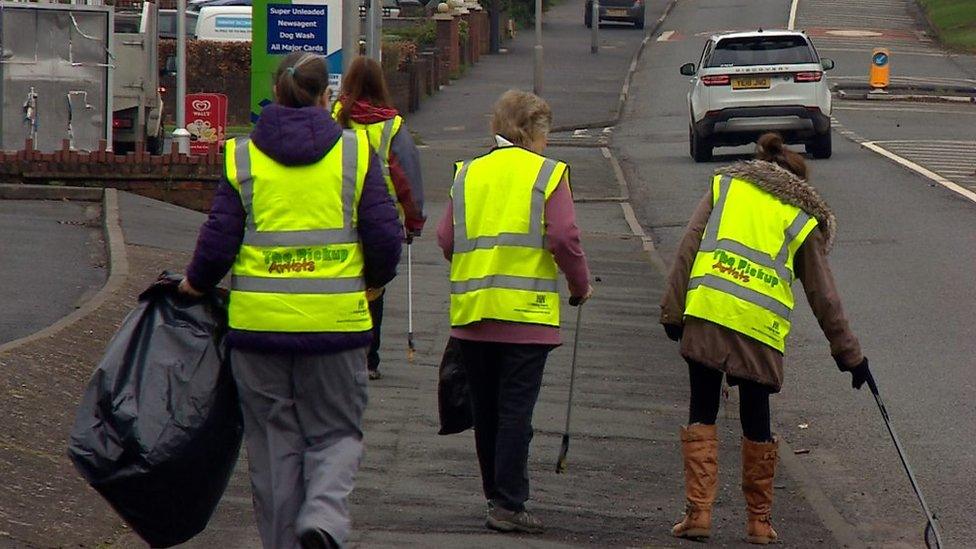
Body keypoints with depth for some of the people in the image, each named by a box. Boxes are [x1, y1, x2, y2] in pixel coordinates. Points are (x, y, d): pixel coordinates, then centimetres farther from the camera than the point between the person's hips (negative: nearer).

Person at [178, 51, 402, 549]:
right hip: (336, 321, 0)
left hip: (258, 322, 0)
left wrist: (195, 285, 17)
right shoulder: (354, 152, 1)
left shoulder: (241, 157, 1)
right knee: (335, 432, 9)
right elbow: (385, 237, -2)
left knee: (274, 442, 10)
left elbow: (217, 244, -2)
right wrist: (373, 281, 18)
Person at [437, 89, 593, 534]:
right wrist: (581, 286, 4)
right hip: (526, 312, -4)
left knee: (485, 409, 14)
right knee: (516, 409, -2)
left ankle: (497, 495, 24)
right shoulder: (548, 174, -2)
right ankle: (508, 506, -5)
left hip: (471, 313, 4)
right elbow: (563, 239, -11)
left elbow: (446, 240, 4)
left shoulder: (467, 174, 9)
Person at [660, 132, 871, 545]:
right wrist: (850, 355, 23)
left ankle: (698, 512, 1)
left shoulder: (725, 185, 19)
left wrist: (673, 309, 7)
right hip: (761, 328, 0)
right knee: (756, 422, 13)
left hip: (706, 312, 0)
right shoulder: (804, 219, 17)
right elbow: (824, 297, 18)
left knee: (702, 415, 10)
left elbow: (689, 247, 7)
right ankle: (760, 522, 20)